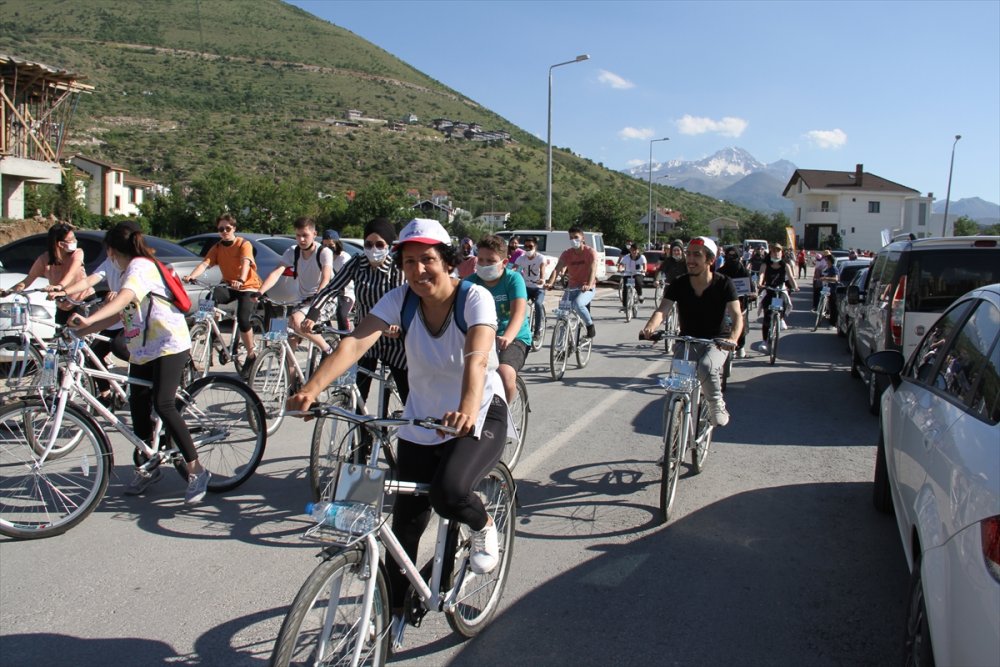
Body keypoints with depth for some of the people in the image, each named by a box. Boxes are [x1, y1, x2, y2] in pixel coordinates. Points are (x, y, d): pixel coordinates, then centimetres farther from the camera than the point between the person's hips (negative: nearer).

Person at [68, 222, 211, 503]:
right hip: (141, 350, 10)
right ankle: (146, 468, 25)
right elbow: (115, 313, 17)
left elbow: (123, 300, -30)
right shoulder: (130, 271, 18)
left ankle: (196, 470, -14)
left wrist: (87, 320, -42)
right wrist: (80, 331, 9)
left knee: (163, 406, -19)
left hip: (169, 345, -10)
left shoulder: (140, 266, -11)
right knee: (138, 409, 9)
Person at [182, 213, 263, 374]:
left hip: (248, 287, -4)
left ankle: (251, 354, -4)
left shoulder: (244, 244, -8)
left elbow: (245, 263, -27)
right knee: (211, 297, -30)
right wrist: (191, 276, -32)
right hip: (229, 286, 4)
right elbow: (205, 264, -11)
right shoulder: (217, 248, 5)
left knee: (242, 319, -24)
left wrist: (241, 280, -48)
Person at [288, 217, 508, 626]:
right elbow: (355, 343, -26)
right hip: (420, 423, 4)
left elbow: (477, 358, -37)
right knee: (406, 522, 4)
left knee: (447, 491, -30)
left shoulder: (475, 298, -19)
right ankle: (393, 612, 27)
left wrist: (467, 409, -57)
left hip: (479, 416, -4)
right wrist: (312, 388, -42)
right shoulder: (400, 300, -11)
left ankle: (483, 526, 6)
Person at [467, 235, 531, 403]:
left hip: (514, 338, -3)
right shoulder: (471, 282, -1)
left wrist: (507, 337, -45)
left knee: (505, 374, -32)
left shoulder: (513, 279, -10)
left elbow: (519, 312, -25)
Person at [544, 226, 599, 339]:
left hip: (587, 288, -5)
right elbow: (557, 269, -12)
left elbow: (593, 270, -24)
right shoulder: (567, 253, 0)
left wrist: (589, 285, -43)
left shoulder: (590, 252, -10)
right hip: (572, 287, 5)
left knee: (578, 304, -32)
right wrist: (550, 283, -31)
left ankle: (590, 325, -8)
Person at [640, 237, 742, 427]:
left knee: (706, 366, -34)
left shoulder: (724, 284, -10)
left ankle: (718, 406, -7)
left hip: (717, 342, -3)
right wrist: (650, 327, -40)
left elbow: (736, 315, -19)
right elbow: (662, 310, -17)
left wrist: (733, 338, -40)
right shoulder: (679, 284, -5)